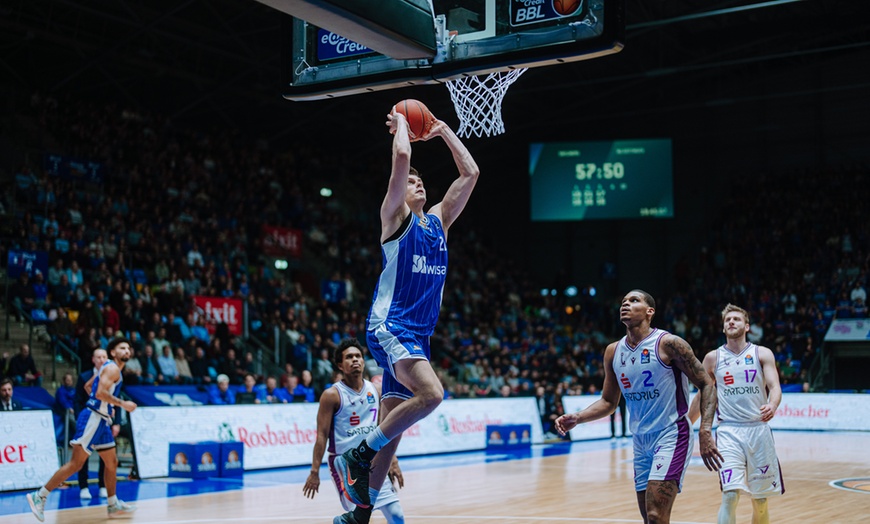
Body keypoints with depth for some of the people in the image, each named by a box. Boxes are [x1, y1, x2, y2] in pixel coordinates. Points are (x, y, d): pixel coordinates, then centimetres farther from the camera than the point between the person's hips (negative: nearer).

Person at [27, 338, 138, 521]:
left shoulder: (109, 368, 18)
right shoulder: (112, 368, -11)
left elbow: (90, 386, 26)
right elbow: (100, 392, -24)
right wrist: (122, 403, -18)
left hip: (101, 420, 10)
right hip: (92, 418, -10)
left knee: (112, 462, 13)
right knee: (76, 463, -11)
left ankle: (114, 505, 20)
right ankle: (39, 496, -7)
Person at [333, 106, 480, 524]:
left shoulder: (438, 221, 18)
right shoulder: (395, 218, -1)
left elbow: (471, 173, 19)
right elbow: (401, 157, -14)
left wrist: (443, 131, 22)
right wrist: (400, 124, 3)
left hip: (419, 333, 7)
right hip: (390, 327, -7)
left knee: (393, 425, 6)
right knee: (431, 393, -29)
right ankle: (357, 456, -14)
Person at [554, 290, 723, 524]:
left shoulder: (668, 343, -12)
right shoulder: (613, 352, 5)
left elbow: (706, 384, -9)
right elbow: (609, 401, 14)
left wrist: (705, 432, -20)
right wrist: (577, 418, -3)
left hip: (671, 436, -6)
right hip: (640, 441, 6)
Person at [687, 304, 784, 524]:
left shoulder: (762, 354, 3)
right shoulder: (713, 358, 5)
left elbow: (774, 387, -8)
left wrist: (772, 406, -31)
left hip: (759, 430, 1)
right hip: (729, 432, -1)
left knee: (760, 499, 9)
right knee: (730, 494, -16)